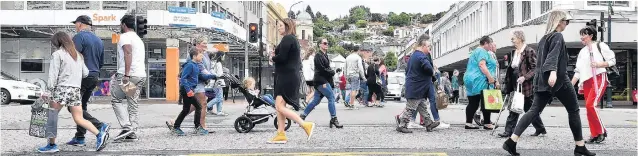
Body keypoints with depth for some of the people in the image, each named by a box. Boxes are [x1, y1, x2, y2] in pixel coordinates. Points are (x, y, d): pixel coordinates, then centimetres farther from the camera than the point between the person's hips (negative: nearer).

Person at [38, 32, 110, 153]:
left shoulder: (57, 54, -2)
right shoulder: (78, 55, 16)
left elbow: (53, 75, -9)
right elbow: (85, 73, 18)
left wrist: (48, 91, -9)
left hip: (62, 89, -6)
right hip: (76, 90, 6)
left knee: (51, 116, 5)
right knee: (79, 119, 4)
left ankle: (52, 145, 4)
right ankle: (99, 133, -16)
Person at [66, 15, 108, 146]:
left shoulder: (79, 37, -8)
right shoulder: (99, 40, 17)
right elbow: (101, 62, 21)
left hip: (82, 76, -8)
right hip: (94, 77, 8)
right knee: (81, 106, 13)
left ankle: (99, 126, -17)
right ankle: (79, 137, 11)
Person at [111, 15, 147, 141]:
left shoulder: (125, 36, -4)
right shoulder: (138, 39, 25)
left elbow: (128, 53, -19)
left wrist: (126, 74, -25)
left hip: (129, 75, -8)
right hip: (141, 75, 8)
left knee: (116, 99, 2)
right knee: (132, 103, 10)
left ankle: (127, 127, -10)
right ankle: (132, 132, 7)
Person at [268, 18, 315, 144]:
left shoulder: (287, 38, -11)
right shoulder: (293, 39, 20)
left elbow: (281, 57, -21)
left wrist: (272, 58, 1)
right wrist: (276, 57, 10)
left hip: (286, 77, -11)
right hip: (287, 77, 11)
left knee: (280, 107, -13)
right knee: (279, 106, 10)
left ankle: (306, 125, -14)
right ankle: (281, 135, 11)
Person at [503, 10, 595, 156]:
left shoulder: (544, 38, 19)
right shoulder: (557, 36, -6)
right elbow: (553, 56, -23)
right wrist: (553, 72, -38)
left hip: (542, 80, 8)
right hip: (558, 80, -7)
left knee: (534, 110, 0)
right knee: (573, 111, 6)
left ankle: (512, 141, -14)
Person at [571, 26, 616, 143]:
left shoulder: (600, 46, 4)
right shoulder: (582, 52, 18)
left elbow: (612, 60, 1)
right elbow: (578, 71, 17)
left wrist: (599, 64, -15)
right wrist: (570, 85, 10)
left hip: (599, 78, -6)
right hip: (587, 81, 6)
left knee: (590, 104, -20)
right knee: (589, 107, 1)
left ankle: (601, 131, -6)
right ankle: (595, 135, 9)